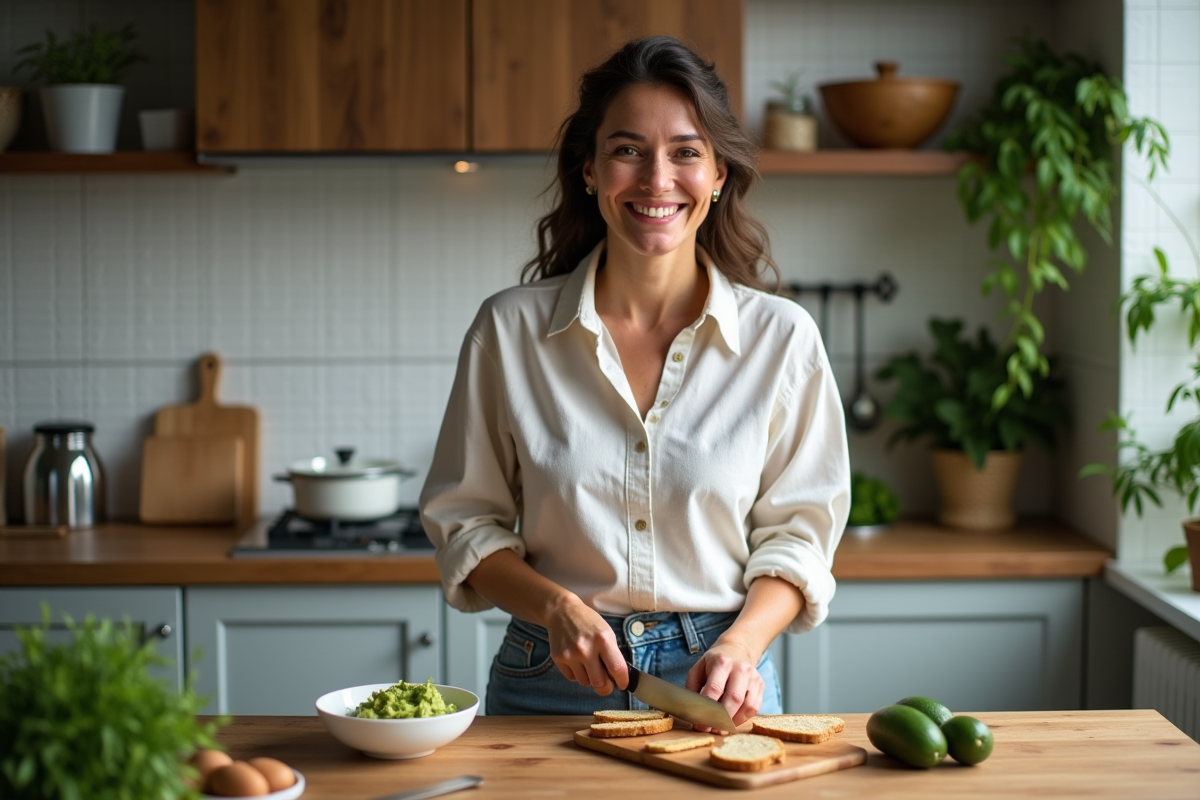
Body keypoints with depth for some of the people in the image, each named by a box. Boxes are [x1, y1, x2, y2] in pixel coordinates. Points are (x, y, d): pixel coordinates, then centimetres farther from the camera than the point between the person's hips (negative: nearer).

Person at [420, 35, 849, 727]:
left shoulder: (781, 336, 0)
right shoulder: (510, 329, 0)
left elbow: (796, 532, 3)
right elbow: (465, 520, 5)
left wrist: (742, 644, -14)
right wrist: (557, 606, -11)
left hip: (716, 679, 0)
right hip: (553, 680, 0)